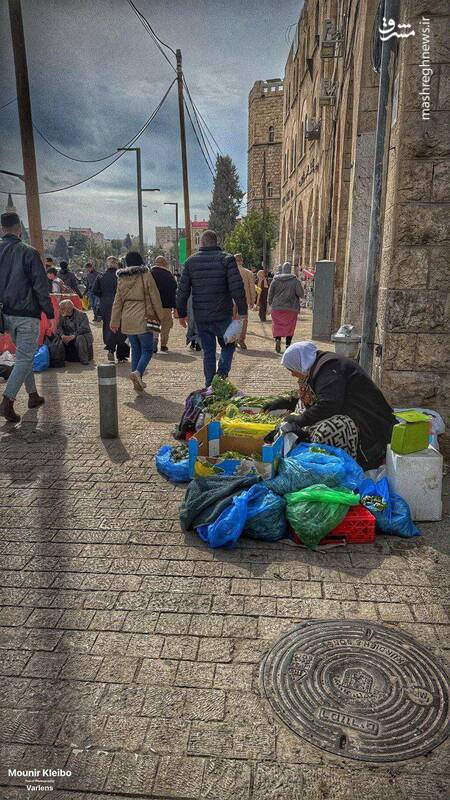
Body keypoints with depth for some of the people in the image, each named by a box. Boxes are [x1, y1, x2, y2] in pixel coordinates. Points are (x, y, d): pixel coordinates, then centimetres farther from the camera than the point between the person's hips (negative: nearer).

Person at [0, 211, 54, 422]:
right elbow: (41, 286, -12)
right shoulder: (28, 253, -12)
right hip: (27, 314, -6)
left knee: (24, 355, 20)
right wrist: (49, 312, -2)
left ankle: (33, 395, 29)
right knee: (25, 358, -2)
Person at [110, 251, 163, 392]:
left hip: (127, 320, 5)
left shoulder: (121, 278, 8)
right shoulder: (146, 275, -5)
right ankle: (138, 372, -22)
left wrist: (114, 322, 15)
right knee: (147, 349, 2)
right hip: (143, 318, -5)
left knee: (135, 350, 13)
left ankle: (137, 382, 11)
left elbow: (117, 301, 11)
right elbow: (155, 297, -4)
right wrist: (160, 316, 6)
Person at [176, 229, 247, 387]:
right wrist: (242, 311, -5)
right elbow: (237, 288, -12)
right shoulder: (226, 259, -4)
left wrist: (181, 314, 13)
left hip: (201, 317, 3)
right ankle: (221, 375, -4)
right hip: (222, 315, -3)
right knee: (228, 346, 16)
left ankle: (210, 386, 14)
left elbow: (182, 291, 4)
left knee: (208, 351, 12)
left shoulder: (191, 261, 4)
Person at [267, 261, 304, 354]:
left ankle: (277, 339, -17)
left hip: (277, 307, 1)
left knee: (277, 325, 7)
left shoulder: (275, 280, 1)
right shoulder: (295, 280, -5)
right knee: (290, 326, 9)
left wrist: (270, 303, 19)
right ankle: (288, 344, 8)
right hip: (291, 308, -1)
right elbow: (300, 293, -10)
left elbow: (270, 293, 6)